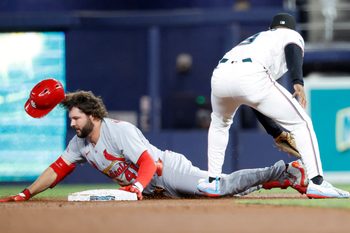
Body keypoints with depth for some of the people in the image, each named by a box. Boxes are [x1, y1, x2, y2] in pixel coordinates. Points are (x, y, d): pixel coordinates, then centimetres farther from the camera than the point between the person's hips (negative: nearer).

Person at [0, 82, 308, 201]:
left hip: (169, 170, -7)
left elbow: (147, 162, -28)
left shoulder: (120, 131, -19)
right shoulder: (80, 143, 7)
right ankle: (279, 177, 15)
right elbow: (57, 170, 9)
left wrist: (137, 187, -47)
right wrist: (25, 195, 1)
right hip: (156, 189, 7)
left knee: (222, 186, -21)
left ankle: (286, 172, -13)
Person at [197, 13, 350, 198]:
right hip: (252, 77, -6)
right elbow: (293, 50, -2)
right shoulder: (292, 35, 28)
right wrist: (298, 82, -17)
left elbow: (256, 101, 42)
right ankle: (316, 183, -5)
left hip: (220, 76, 6)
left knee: (219, 124, 37)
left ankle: (212, 181, 31)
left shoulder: (255, 38, 43)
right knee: (301, 123, 6)